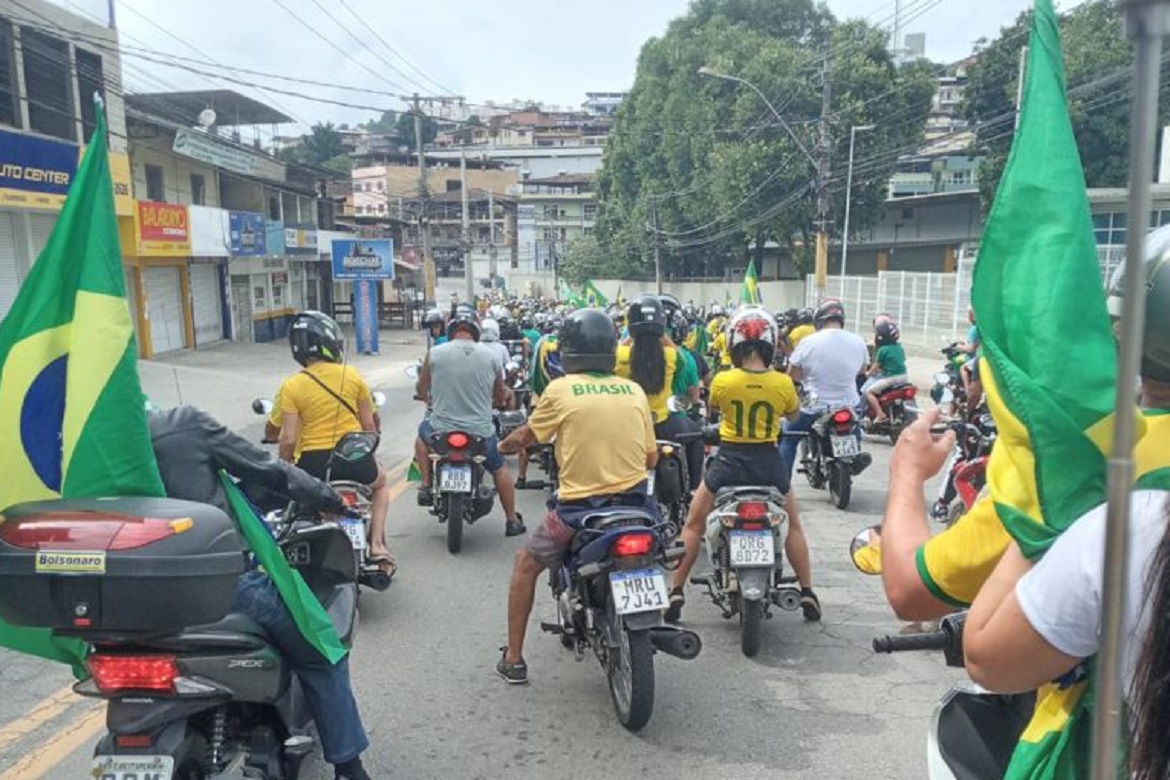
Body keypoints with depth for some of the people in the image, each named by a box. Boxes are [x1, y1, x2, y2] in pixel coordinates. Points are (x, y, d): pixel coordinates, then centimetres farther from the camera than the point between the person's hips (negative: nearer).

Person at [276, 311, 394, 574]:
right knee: (379, 482, 34)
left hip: (312, 463, -1)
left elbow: (288, 439, -9)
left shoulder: (291, 387, -6)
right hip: (355, 458, 1)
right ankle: (377, 544, 18)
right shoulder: (352, 376, -1)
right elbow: (369, 424, 5)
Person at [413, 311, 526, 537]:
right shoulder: (490, 356, 0)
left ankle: (426, 485, 26)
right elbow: (499, 397, 12)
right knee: (500, 468, 25)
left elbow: (420, 390, 9)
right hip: (481, 431, 1)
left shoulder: (435, 353, -5)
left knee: (423, 432, 34)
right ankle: (512, 520, 26)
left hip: (441, 430, 0)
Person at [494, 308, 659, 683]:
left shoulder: (560, 389, -5)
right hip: (634, 503, 3)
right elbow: (651, 458, 9)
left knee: (526, 563, 21)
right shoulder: (635, 390, 3)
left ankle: (513, 659, 25)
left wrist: (503, 446, 31)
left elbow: (524, 437, 9)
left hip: (579, 506, -3)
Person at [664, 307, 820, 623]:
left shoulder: (722, 381, -11)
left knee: (694, 524, 15)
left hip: (729, 461, -1)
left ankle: (676, 591, 13)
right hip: (768, 463, 1)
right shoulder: (782, 383, -9)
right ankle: (807, 593, 26)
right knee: (793, 525, 23)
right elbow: (794, 414, 11)